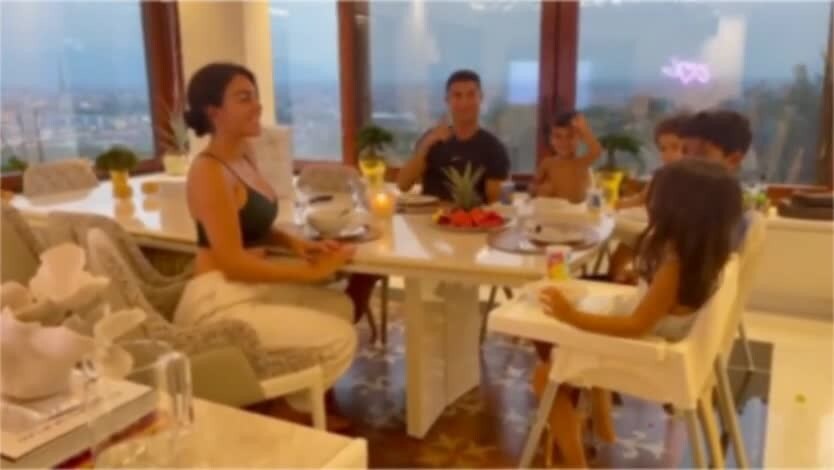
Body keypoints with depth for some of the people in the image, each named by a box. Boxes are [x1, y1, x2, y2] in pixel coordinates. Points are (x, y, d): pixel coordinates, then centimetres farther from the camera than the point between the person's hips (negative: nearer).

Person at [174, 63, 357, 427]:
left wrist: (295, 243, -1)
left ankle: (305, 405, 22)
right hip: (219, 302, -9)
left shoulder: (244, 158, 9)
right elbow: (233, 263, -23)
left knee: (340, 306, 13)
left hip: (252, 288, 9)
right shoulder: (209, 172, -19)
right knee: (338, 338, -12)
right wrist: (312, 272, -19)